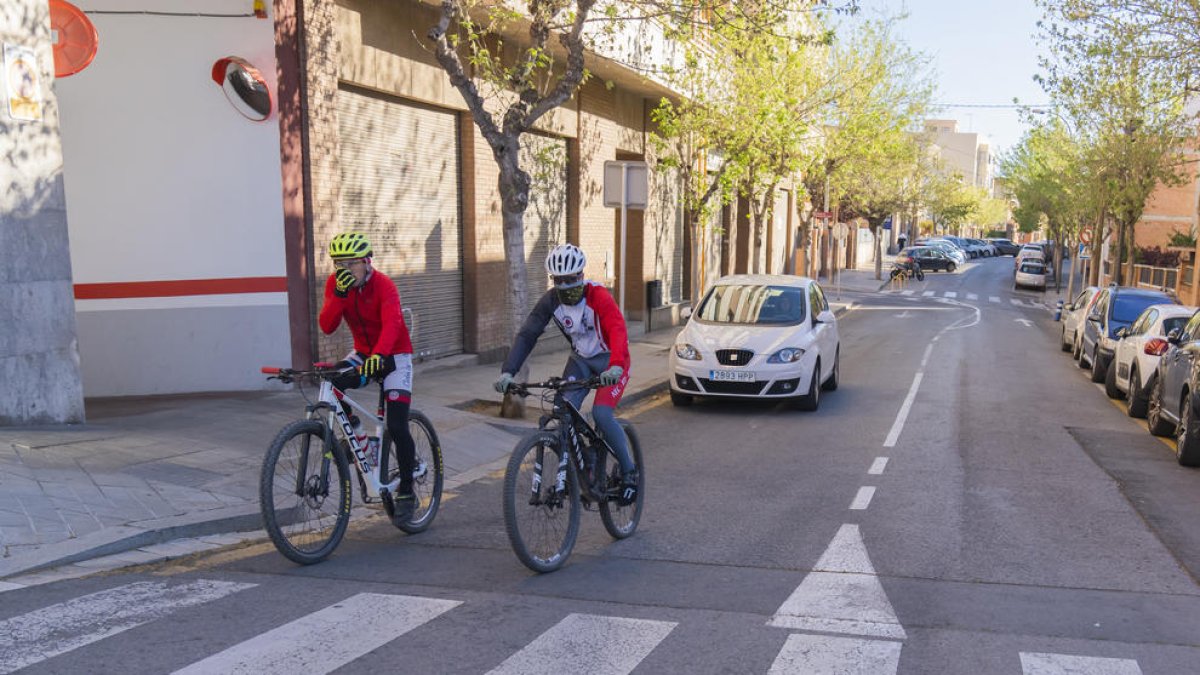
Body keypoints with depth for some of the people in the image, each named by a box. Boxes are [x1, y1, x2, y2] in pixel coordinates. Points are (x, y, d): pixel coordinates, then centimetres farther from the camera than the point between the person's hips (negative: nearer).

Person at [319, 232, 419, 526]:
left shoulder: (383, 285, -22)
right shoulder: (335, 283, -8)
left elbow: (391, 324, -39)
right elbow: (327, 326, -18)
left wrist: (379, 355, -57)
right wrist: (340, 294, -33)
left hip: (393, 355, -4)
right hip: (363, 352, 5)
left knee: (397, 427, -12)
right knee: (332, 383, -26)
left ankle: (406, 493, 4)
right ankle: (352, 429, 4)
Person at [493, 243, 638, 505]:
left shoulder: (598, 296, -25)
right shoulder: (550, 301, -11)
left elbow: (618, 330, -39)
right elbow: (526, 334, -16)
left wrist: (615, 366, -57)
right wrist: (508, 371, -30)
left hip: (610, 360, -5)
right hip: (580, 359, 5)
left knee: (601, 414, -22)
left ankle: (629, 471, -3)